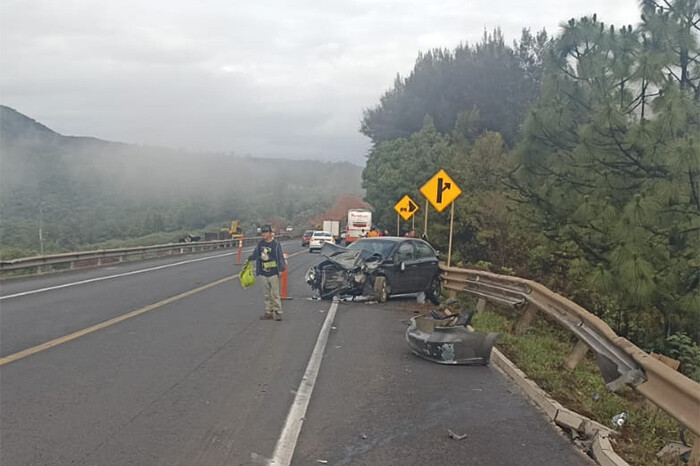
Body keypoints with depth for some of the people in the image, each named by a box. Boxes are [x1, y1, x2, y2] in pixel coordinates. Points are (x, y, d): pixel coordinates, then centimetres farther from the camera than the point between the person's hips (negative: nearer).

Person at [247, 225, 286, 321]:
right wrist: (249, 259, 28)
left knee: (275, 294, -4)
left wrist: (281, 269, -13)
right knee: (267, 295, 10)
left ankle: (278, 312, 2)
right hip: (264, 273, 6)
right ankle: (269, 312, 16)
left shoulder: (276, 244, -9)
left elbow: (280, 257, -9)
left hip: (273, 273, -6)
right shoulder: (260, 244, 6)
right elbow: (255, 253, 23)